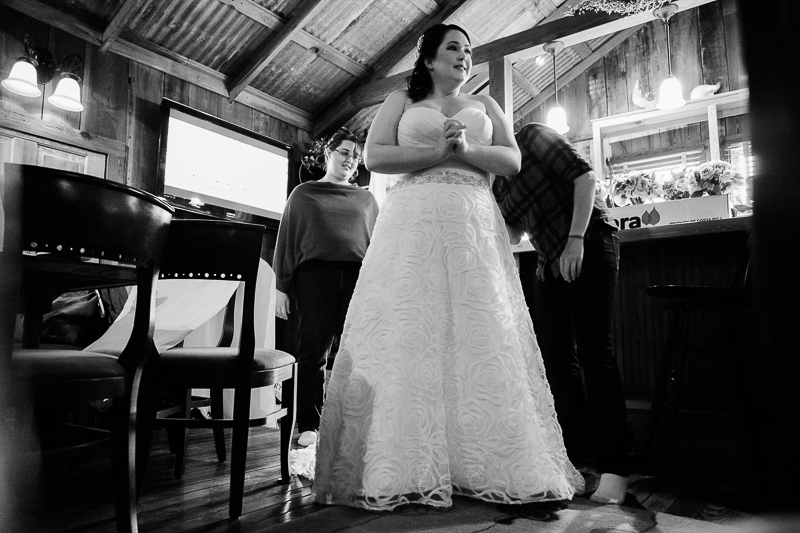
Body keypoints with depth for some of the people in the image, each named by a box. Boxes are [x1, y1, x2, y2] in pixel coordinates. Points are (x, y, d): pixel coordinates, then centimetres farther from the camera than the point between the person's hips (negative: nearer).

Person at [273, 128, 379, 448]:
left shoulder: (366, 200, 22)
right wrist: (281, 287, 2)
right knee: (313, 351, -3)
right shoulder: (303, 194, 18)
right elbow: (286, 239, 12)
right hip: (314, 274, -1)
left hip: (358, 278, 2)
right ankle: (308, 425, 5)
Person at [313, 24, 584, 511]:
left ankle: (488, 465, -1)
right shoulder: (401, 101, 18)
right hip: (414, 224, -2)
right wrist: (438, 151, -7)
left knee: (479, 337, -6)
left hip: (474, 225, 2)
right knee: (410, 335, -10)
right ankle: (404, 469, -7)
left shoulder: (484, 105, 24)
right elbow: (375, 157, 2)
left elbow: (512, 160, 11)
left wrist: (467, 149, -6)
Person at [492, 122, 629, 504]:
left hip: (589, 243, -7)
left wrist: (576, 239, -20)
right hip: (551, 261, 7)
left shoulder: (531, 136, -4)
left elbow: (583, 174, -12)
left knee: (593, 352, -12)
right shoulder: (494, 181, 13)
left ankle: (613, 470, -7)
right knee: (555, 358, 4)